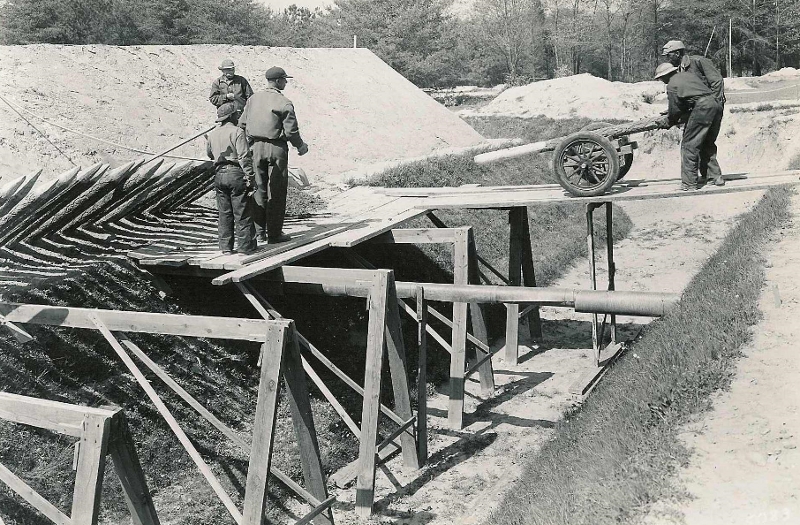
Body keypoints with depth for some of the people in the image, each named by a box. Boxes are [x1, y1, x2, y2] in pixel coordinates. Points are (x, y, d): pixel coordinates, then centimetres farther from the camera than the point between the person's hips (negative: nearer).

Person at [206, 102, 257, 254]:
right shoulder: (237, 131, -10)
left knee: (224, 213, 12)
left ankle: (226, 247, 14)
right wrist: (250, 179, -14)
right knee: (242, 214, 0)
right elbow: (244, 157, -15)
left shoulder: (212, 134, 11)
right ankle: (245, 247, 4)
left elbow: (209, 153, 26)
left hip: (219, 174, 6)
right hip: (236, 173, -6)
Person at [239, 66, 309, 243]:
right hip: (276, 148, -5)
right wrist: (300, 146, 6)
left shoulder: (253, 99, 6)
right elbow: (291, 131, -11)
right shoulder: (284, 103, -11)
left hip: (256, 148, 5)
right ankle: (274, 233, 5)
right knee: (276, 192, 2)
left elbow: (242, 124, 8)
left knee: (259, 189, 13)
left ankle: (260, 232, 17)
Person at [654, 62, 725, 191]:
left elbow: (675, 111, 3)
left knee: (689, 145, -1)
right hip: (716, 104, 8)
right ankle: (716, 176, 21)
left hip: (702, 107, -8)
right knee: (708, 144, 20)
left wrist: (667, 122, 22)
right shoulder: (688, 74, 25)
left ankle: (689, 183, -2)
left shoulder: (672, 85, 1)